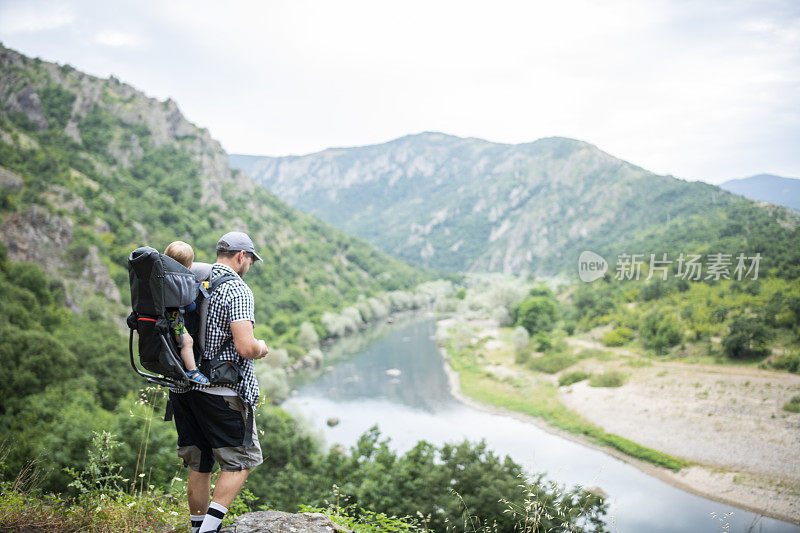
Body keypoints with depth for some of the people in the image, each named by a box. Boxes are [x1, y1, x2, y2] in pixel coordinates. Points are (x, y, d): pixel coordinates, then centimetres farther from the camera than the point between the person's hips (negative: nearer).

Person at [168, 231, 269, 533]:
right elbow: (245, 347, -22)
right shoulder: (237, 290, -12)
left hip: (183, 385, 7)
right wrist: (262, 349, -1)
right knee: (240, 461, 5)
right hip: (221, 390, -7)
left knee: (198, 465, 16)